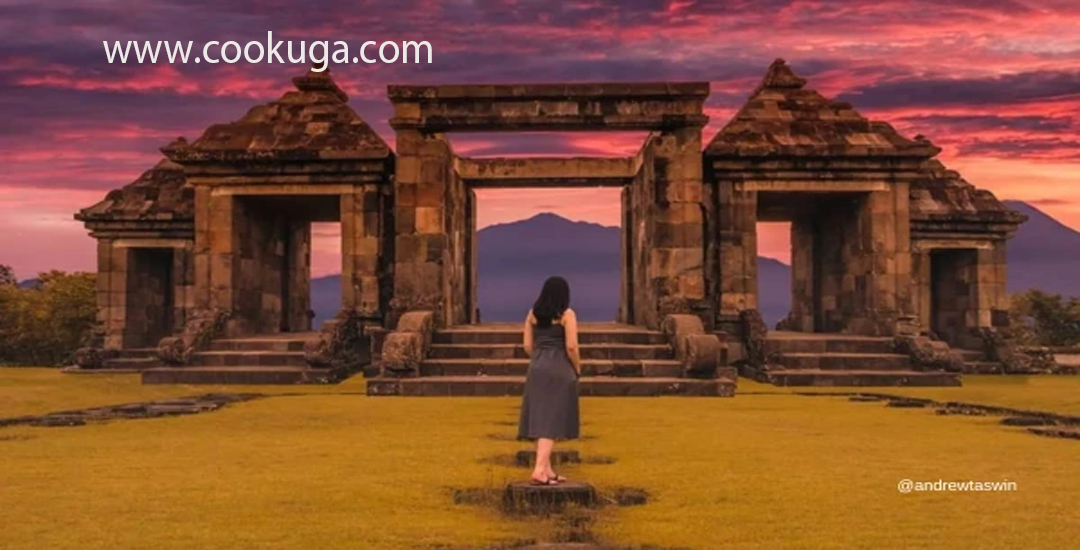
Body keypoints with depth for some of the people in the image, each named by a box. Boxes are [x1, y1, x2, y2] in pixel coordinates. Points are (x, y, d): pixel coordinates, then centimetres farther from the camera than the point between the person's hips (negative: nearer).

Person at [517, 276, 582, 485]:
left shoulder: (533, 313, 7)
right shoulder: (567, 314, -8)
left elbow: (528, 345, 7)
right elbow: (571, 347, -13)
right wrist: (577, 369, 1)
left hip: (537, 370, 5)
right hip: (559, 370, -5)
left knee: (541, 419, 9)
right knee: (552, 420, -5)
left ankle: (548, 470, 15)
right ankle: (539, 469, -16)